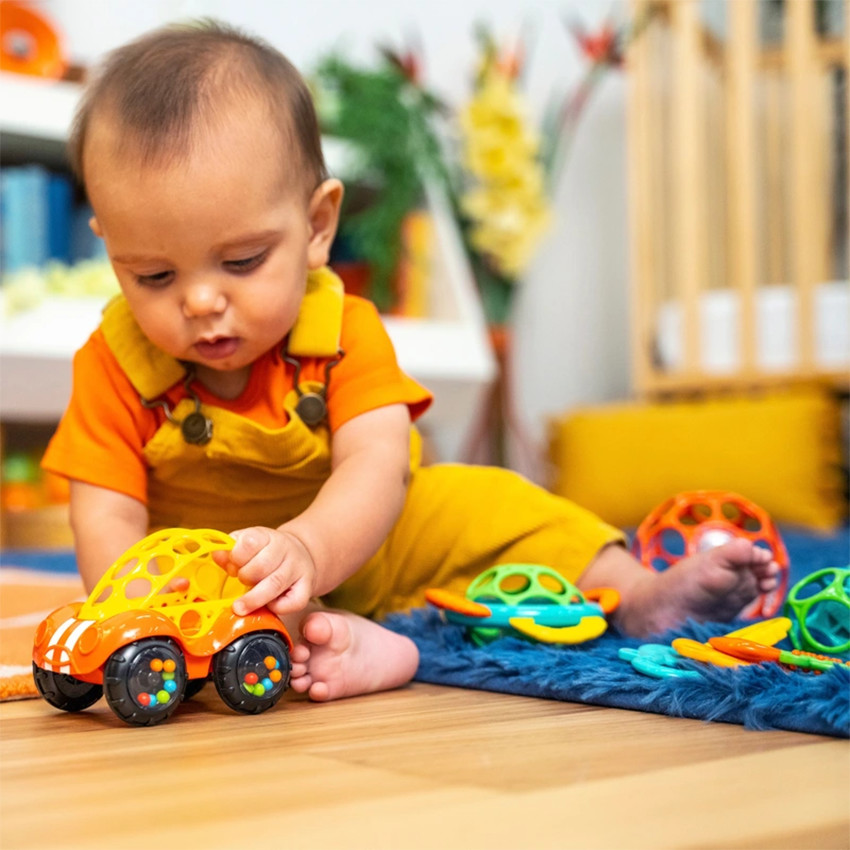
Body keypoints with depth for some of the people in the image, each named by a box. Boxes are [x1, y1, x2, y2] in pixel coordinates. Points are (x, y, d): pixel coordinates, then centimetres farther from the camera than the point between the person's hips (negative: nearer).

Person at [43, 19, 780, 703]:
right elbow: (108, 516, -17)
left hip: (349, 537, 2)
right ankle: (342, 644, -46)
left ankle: (638, 595, -4)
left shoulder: (345, 331, -16)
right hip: (205, 567, -1)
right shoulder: (115, 366, -16)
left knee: (479, 504, -10)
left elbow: (374, 469, -30)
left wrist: (307, 547, -52)